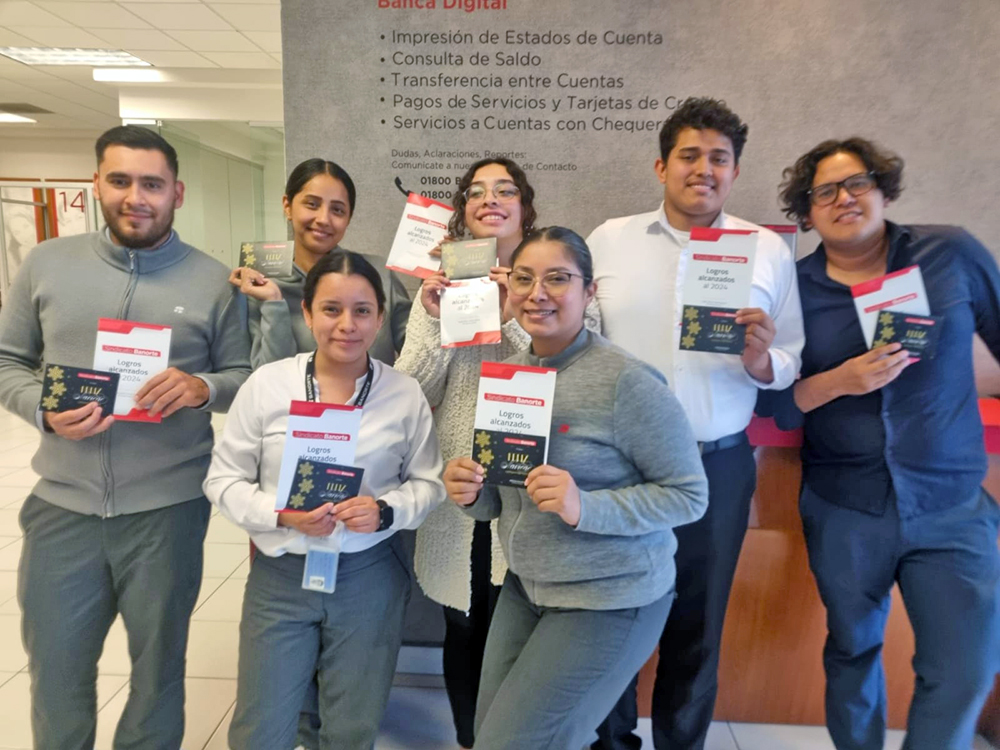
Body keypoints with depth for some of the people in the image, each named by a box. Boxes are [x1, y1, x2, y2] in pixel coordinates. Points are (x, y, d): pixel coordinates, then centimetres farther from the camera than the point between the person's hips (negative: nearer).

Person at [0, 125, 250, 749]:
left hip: (168, 510, -1)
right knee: (55, 669, 18)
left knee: (159, 663, 18)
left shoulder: (213, 281, -3)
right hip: (62, 506, 2)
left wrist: (202, 387, -20)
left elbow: (246, 377, 1)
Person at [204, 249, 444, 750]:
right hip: (280, 575, 0)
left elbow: (428, 482, 2)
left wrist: (386, 512, -17)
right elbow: (223, 480, -2)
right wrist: (283, 515, -18)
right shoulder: (266, 383, -7)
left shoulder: (405, 394, -6)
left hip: (369, 576, 1)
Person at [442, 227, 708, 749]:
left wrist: (584, 507, -28)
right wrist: (471, 493, -13)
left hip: (609, 598, -6)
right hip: (525, 586, 7)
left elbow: (689, 495, -16)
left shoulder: (625, 381, -21)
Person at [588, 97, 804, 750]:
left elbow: (791, 365, 2)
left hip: (718, 466, 0)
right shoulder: (609, 239, 3)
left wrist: (762, 360, -18)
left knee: (697, 625, 16)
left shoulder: (771, 251, 2)